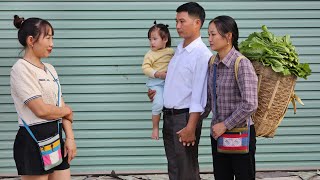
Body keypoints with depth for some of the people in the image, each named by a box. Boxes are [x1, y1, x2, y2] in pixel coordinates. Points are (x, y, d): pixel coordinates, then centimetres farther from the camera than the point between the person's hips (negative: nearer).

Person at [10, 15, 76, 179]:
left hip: (55, 137, 7)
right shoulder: (21, 69, -11)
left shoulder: (49, 69, 13)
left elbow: (61, 106, 10)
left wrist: (69, 137, -2)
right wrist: (67, 111, 0)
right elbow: (41, 110, -18)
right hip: (33, 141, -7)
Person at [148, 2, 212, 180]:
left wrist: (191, 127, -23)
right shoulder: (178, 49, 10)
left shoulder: (202, 54, -16)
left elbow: (199, 96, -20)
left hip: (185, 116, -8)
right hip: (169, 115, 8)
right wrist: (158, 91, 24)